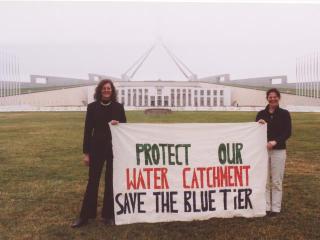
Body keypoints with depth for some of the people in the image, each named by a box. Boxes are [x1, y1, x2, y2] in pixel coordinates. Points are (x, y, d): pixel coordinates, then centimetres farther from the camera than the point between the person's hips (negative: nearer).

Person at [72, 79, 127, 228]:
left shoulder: (118, 107, 1)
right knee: (92, 182, 6)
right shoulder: (92, 107, 0)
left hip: (114, 149, 1)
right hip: (96, 148, 0)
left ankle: (109, 215, 23)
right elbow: (87, 130, 0)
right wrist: (85, 152, -2)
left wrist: (118, 124, -17)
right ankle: (85, 216, 18)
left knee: (111, 182, 9)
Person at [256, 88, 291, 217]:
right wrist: (258, 124, -15)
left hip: (278, 151, -2)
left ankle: (275, 208, 15)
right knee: (265, 181, 8)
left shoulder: (284, 114, 1)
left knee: (276, 181, 3)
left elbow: (288, 132, -5)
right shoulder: (261, 113, 6)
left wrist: (275, 141, -20)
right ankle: (266, 207, 19)